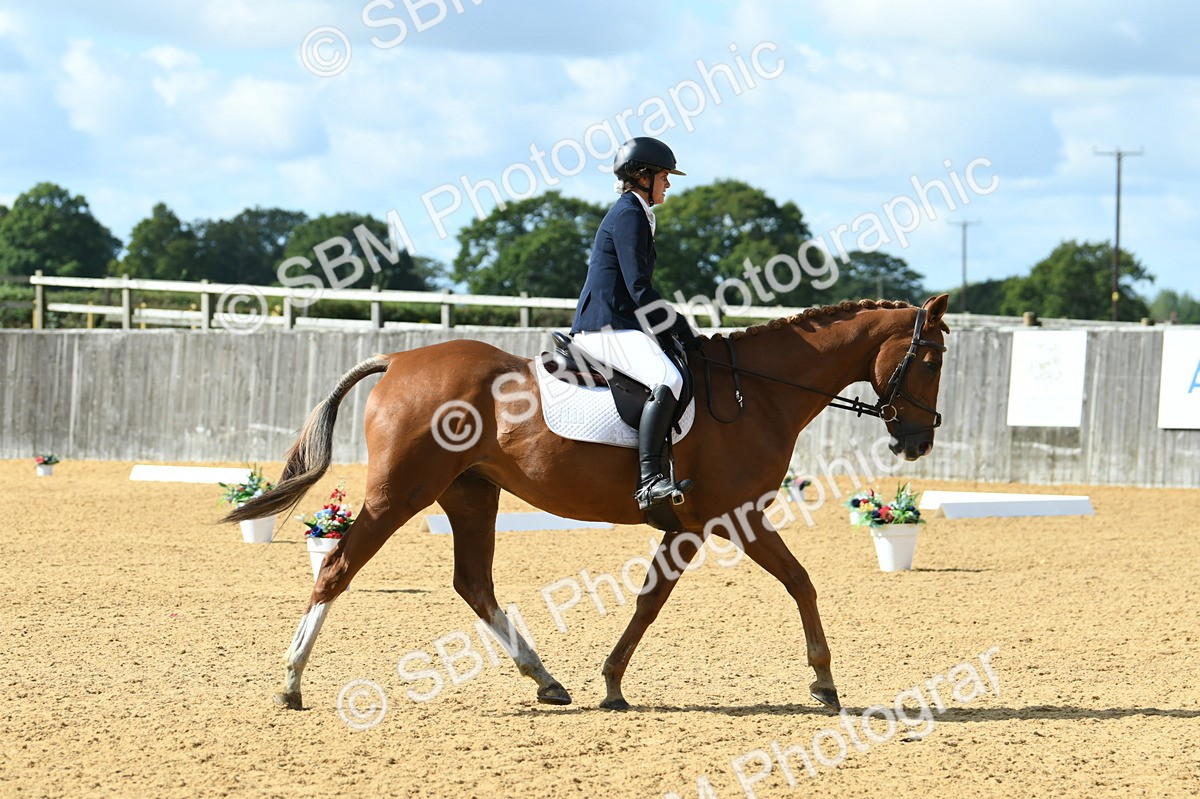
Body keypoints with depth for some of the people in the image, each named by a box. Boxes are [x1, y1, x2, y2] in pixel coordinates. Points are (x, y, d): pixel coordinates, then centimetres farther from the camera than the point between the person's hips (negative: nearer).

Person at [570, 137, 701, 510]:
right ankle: (649, 479, -38)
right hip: (607, 326, -11)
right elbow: (639, 290, -17)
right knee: (667, 379, -30)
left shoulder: (635, 214, 22)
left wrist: (675, 329, 18)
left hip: (614, 324, 11)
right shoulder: (629, 215, -10)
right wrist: (682, 331, -12)